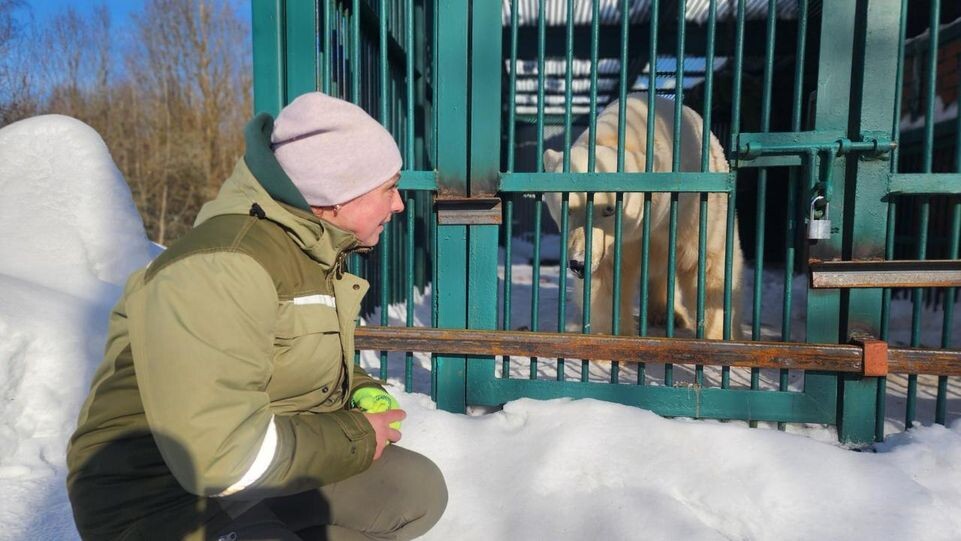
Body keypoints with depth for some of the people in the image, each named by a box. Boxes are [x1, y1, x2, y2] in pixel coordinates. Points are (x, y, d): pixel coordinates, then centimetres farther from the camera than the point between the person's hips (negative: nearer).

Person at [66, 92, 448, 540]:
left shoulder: (317, 251, 5)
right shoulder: (219, 267, -26)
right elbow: (223, 454, -32)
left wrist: (364, 393, -2)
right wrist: (355, 439, -17)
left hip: (267, 473, 9)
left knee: (419, 490, 6)